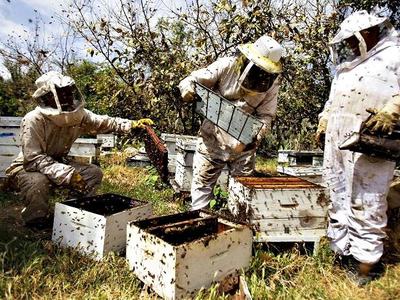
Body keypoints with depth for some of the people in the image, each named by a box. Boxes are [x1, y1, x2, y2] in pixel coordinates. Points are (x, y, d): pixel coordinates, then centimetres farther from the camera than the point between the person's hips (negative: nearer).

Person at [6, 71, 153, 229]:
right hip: (26, 167, -5)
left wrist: (132, 124, -20)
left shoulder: (78, 115, -12)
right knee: (37, 182, -38)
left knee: (94, 172, -11)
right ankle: (36, 221, -7)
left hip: (58, 163, 6)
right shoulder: (33, 120, -29)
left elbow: (104, 122, -7)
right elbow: (34, 159, -30)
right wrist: (67, 173, -41)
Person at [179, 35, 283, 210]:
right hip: (213, 139, -1)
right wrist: (187, 88, -30)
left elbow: (265, 115, -4)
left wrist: (256, 136, -21)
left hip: (243, 143, 2)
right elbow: (194, 79, -7)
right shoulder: (226, 66, -11)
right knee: (202, 182, 7)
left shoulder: (271, 82, -5)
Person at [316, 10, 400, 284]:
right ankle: (342, 252, 21)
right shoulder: (350, 64, 27)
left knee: (365, 205, -5)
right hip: (335, 142, 8)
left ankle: (364, 265, 6)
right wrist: (323, 122, 26)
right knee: (338, 200, 9)